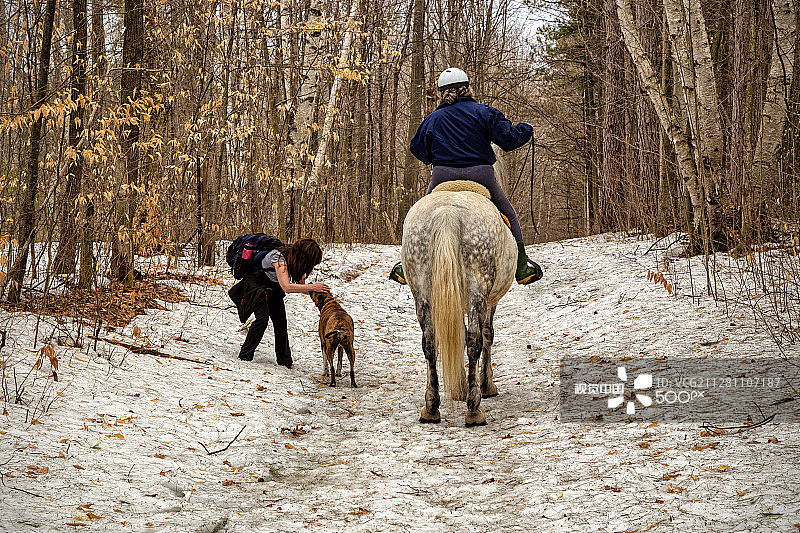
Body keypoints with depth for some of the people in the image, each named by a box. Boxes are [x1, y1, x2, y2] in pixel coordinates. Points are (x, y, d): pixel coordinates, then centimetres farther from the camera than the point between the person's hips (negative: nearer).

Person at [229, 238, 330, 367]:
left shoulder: (297, 260, -11)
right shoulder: (279, 257, -36)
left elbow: (300, 284, -5)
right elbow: (286, 287, -44)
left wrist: (316, 292, -24)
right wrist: (312, 287, -45)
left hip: (274, 290, 7)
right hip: (257, 286, -7)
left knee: (280, 321, -1)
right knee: (262, 318, -21)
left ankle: (285, 360, 6)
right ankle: (245, 354, -9)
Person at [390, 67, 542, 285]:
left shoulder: (432, 119, 8)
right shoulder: (483, 112, 2)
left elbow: (419, 150, 16)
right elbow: (508, 139, -2)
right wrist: (525, 130, 18)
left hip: (443, 177, 2)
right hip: (480, 175, -1)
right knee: (509, 218, 17)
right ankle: (522, 267, 14)